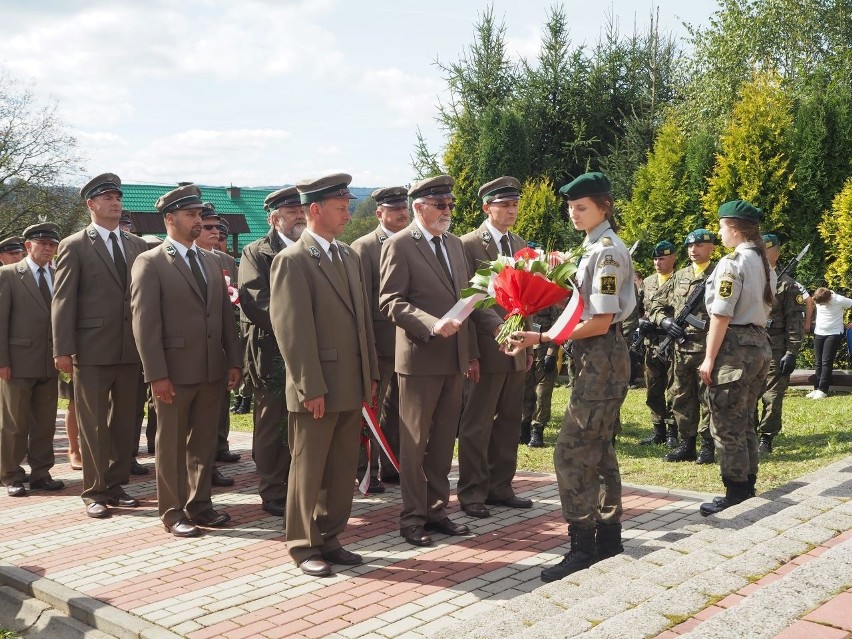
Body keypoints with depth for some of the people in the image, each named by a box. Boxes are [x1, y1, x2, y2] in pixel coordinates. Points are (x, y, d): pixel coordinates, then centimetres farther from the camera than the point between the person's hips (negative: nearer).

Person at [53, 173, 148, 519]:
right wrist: (62, 349, -11)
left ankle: (116, 485, 20)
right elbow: (63, 300, -5)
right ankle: (95, 492, 12)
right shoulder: (74, 246, 0)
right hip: (92, 349, -4)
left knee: (124, 422, 10)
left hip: (130, 348, 4)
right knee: (93, 425, 2)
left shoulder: (137, 245, 11)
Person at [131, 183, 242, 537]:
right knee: (172, 445, 6)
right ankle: (173, 512, 17)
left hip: (213, 370, 6)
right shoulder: (150, 263, -6)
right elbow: (145, 323, -11)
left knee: (204, 442, 13)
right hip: (175, 372, -5)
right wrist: (156, 374, -16)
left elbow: (226, 315, 14)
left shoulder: (212, 261, 13)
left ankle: (199, 504, 25)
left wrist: (234, 360, 8)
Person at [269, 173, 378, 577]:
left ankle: (329, 539, 26)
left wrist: (370, 374, 12)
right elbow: (292, 330, -15)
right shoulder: (292, 260, -10)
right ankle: (304, 546, 19)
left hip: (351, 386, 7)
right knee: (308, 469, 5)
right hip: (316, 388, -7)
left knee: (343, 469, 13)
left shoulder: (349, 257, 13)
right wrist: (310, 388, -17)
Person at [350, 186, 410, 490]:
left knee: (397, 409, 15)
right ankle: (367, 471, 13)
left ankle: (392, 467, 26)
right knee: (371, 408, 4)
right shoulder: (363, 248, -6)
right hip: (380, 342, -6)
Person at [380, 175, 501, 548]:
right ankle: (412, 518, 13)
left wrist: (471, 351, 13)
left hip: (454, 359, 7)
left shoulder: (454, 244, 14)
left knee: (443, 440, 13)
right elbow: (390, 302, -14)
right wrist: (432, 325, -26)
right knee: (414, 442, 3)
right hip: (420, 359, -7)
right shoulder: (399, 245, -8)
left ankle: (436, 510, 24)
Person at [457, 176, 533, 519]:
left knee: (509, 422, 13)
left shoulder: (520, 245, 13)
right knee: (477, 425, 1)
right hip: (488, 349, -7)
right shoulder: (469, 244, -7)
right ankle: (472, 493, 11)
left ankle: (500, 487, 24)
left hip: (517, 349, 7)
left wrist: (529, 345, 12)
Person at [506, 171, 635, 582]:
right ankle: (608, 536, 24)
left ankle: (583, 546, -3)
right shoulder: (597, 248, 14)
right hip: (599, 359, 10)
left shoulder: (607, 251, -16)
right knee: (598, 449, 15)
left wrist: (542, 338, -21)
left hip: (601, 359, -10)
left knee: (571, 452, -9)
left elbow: (600, 322, -20)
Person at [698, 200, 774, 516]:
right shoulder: (765, 264, 14)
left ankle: (736, 493, 1)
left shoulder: (732, 262, -14)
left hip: (734, 348, -9)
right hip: (760, 345, 9)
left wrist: (709, 359, -15)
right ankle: (747, 485, 25)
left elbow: (721, 316, -18)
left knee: (726, 426, -2)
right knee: (745, 422, 17)